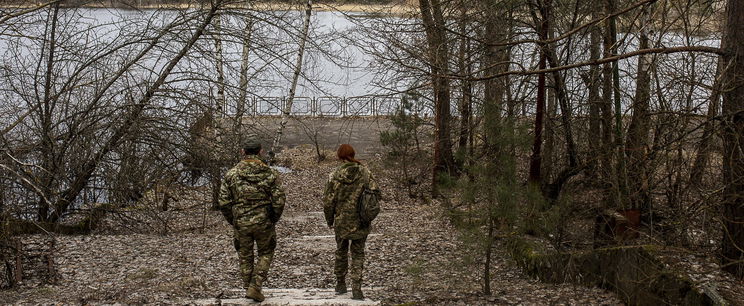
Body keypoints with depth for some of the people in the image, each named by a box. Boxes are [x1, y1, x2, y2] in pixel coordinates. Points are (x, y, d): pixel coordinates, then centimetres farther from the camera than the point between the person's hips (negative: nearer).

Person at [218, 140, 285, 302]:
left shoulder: (231, 174, -4)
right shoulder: (269, 173, -6)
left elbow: (223, 202, -4)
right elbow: (279, 201, -7)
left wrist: (233, 221, 9)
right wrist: (273, 220, 8)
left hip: (240, 223, 1)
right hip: (264, 223, -1)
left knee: (245, 257, 17)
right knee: (265, 253, 16)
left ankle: (248, 288, 22)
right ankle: (255, 287, 4)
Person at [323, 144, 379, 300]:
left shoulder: (335, 176, -9)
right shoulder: (365, 173, -6)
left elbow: (328, 201, -6)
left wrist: (329, 220, 9)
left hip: (341, 221, 0)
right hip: (361, 222, 0)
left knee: (341, 252, 19)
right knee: (358, 254, 8)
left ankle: (340, 284, 29)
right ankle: (356, 289, 0)